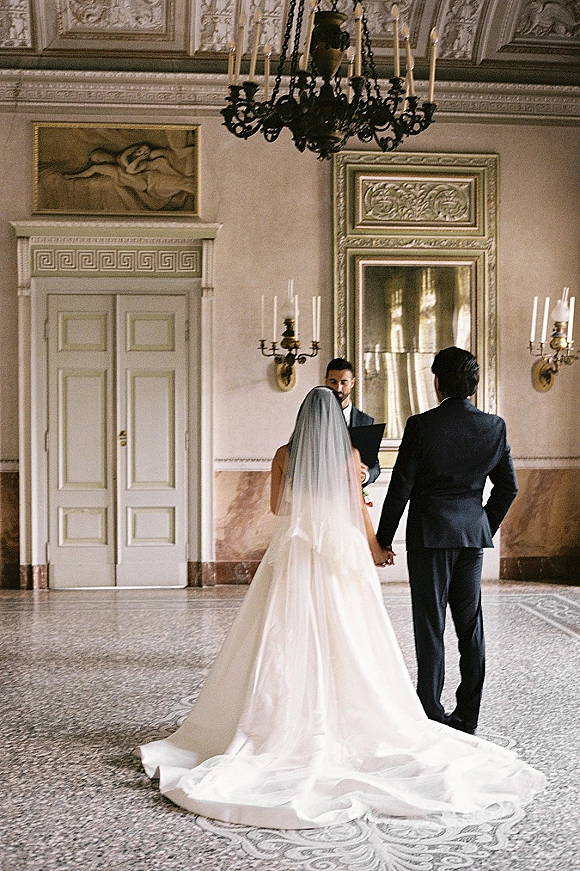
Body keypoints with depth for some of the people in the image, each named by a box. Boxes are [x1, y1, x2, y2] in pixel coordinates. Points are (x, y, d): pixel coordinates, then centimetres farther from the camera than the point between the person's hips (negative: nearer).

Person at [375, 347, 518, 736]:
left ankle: (430, 715, 8)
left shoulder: (421, 426, -12)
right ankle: (468, 717, 18)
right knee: (471, 626, 11)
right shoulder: (494, 426, 1)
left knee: (430, 627, 3)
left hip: (429, 535, -4)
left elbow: (400, 487, -9)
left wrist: (384, 538, 1)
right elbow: (508, 486, 7)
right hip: (473, 535, 4)